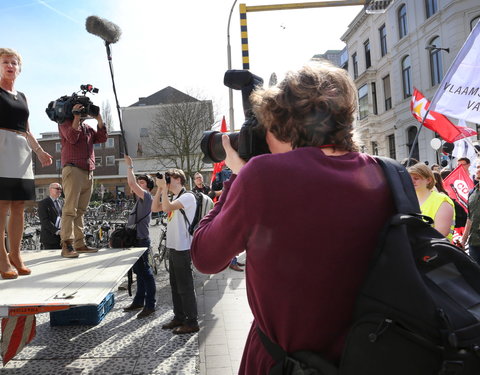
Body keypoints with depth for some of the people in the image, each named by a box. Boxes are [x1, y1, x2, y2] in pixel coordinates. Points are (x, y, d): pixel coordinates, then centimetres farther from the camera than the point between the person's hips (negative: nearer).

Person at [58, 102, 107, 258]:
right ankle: (67, 246, -16)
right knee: (70, 209, -13)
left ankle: (79, 244, 7)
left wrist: (99, 119, 9)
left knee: (80, 210, 6)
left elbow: (102, 138, 14)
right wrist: (76, 117, -11)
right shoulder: (66, 123, 7)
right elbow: (72, 138, -11)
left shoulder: (88, 128, 26)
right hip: (73, 170, -7)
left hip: (88, 173, 7)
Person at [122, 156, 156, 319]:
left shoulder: (146, 196, -15)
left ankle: (150, 305, 2)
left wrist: (129, 166, -18)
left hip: (141, 241, -10)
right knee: (139, 272, 18)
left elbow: (132, 184, -23)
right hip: (136, 239, 10)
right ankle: (138, 301, 30)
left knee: (145, 272, -5)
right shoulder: (142, 198, 16)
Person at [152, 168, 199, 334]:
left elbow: (167, 207, -25)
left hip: (183, 248, -9)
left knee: (185, 287, -3)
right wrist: (160, 189, 7)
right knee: (175, 285, 16)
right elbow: (155, 208, 13)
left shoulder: (188, 197, -12)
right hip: (173, 247, 9)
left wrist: (164, 187, -16)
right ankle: (179, 318, 27)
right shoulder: (175, 199, 17)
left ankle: (192, 322, 6)